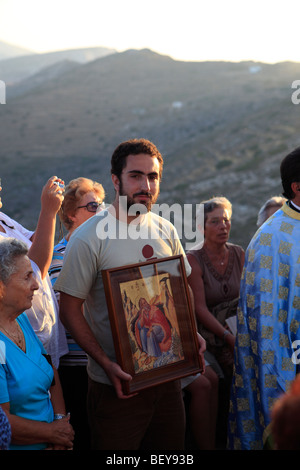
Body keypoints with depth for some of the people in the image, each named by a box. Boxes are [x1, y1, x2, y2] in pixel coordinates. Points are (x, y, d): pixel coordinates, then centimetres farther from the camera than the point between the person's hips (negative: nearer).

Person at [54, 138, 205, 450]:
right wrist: (106, 363, -21)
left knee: (172, 444, 17)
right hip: (117, 380, -5)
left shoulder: (166, 231, 4)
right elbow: (69, 310, -13)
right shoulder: (88, 238, -14)